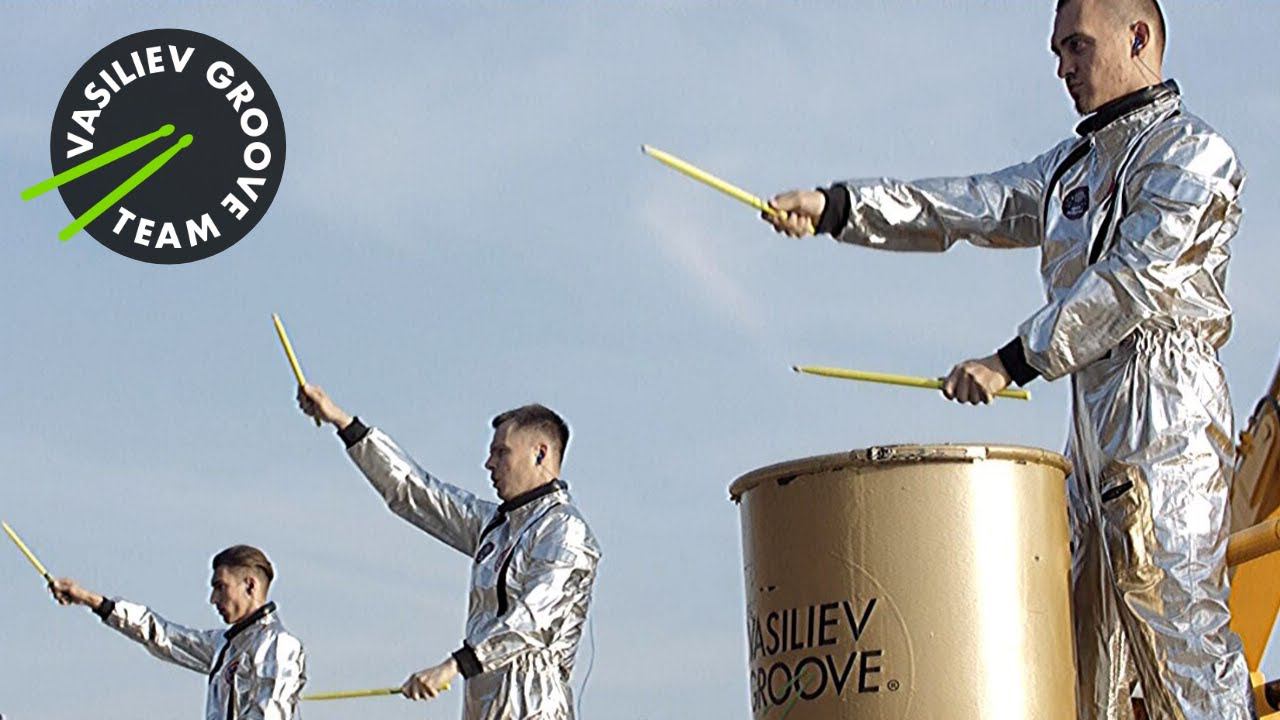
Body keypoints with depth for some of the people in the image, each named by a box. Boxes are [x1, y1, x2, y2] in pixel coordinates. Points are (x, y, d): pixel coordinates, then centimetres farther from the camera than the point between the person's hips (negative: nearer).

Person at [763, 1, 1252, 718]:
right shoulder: (1073, 166, 23)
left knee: (1177, 620, -13)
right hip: (1095, 426, 8)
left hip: (1167, 421, -8)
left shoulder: (1194, 154, -2)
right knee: (1085, 648, 3)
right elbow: (969, 207, 13)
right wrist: (836, 207, 0)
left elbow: (1133, 280, -13)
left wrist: (1013, 363, -16)